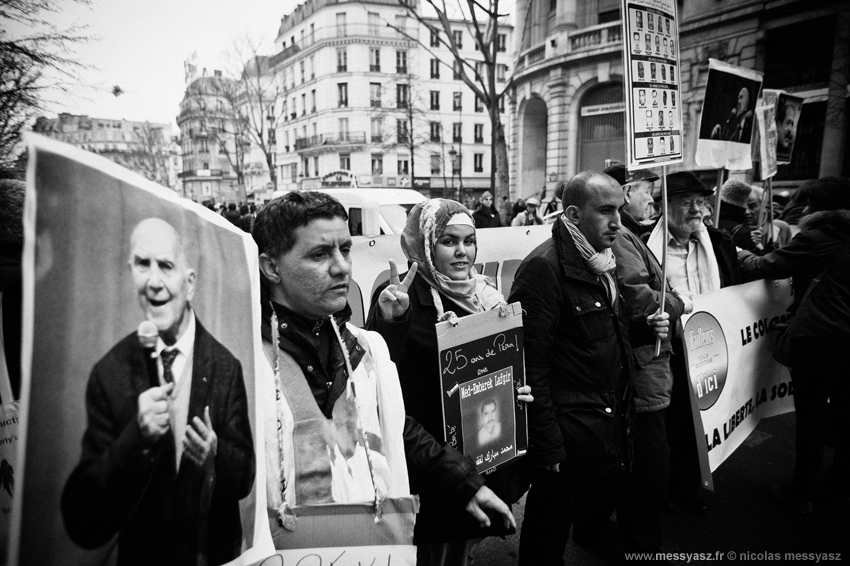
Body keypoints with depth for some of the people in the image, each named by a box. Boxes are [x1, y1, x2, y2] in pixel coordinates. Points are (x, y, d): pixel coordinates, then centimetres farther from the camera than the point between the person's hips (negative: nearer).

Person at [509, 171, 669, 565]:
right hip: (567, 438, -8)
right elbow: (532, 366, -20)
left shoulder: (600, 262, 9)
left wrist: (645, 328, 3)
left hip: (609, 429, 8)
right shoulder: (543, 268, -19)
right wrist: (548, 446, -19)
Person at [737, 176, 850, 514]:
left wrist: (745, 258, 16)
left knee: (811, 419, 4)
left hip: (817, 338, -6)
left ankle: (802, 495, 16)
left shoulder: (816, 237, -9)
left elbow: (770, 267, -3)